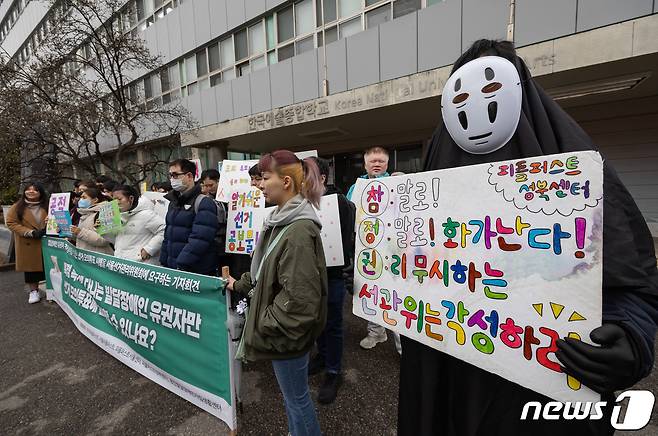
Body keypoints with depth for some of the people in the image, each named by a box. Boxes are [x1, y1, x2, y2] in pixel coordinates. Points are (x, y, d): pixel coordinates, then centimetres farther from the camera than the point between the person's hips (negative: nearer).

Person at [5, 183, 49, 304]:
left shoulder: (46, 206, 2)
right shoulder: (17, 207, -2)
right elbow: (10, 222, -7)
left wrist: (47, 228, -12)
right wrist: (31, 232, -17)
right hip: (28, 243, -1)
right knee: (31, 266, 8)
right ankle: (33, 291, 20)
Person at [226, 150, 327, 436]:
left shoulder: (299, 230, -27)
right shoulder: (282, 220, 4)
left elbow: (299, 296, -28)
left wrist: (266, 324, -17)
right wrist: (241, 284, 22)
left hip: (288, 331, -9)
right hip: (281, 325, 9)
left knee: (296, 397, 14)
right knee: (290, 393, 27)